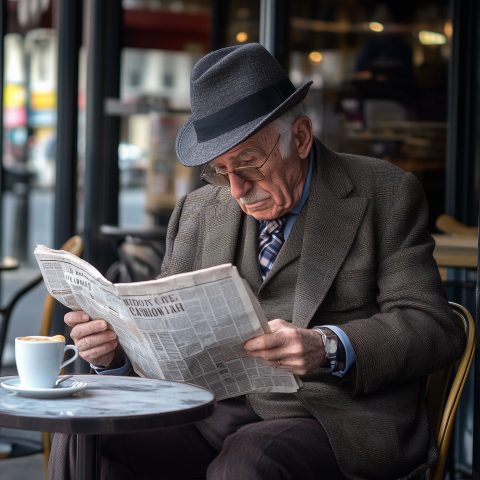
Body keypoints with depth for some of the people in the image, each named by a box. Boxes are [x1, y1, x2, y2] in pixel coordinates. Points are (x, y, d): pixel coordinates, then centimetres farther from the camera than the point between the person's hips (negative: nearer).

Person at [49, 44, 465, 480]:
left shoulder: (385, 196, 1)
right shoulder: (199, 213, 14)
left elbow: (435, 329, -7)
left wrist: (328, 349, -24)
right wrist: (114, 348, -9)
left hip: (340, 422, -4)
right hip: (220, 412, 4)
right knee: (81, 439, -19)